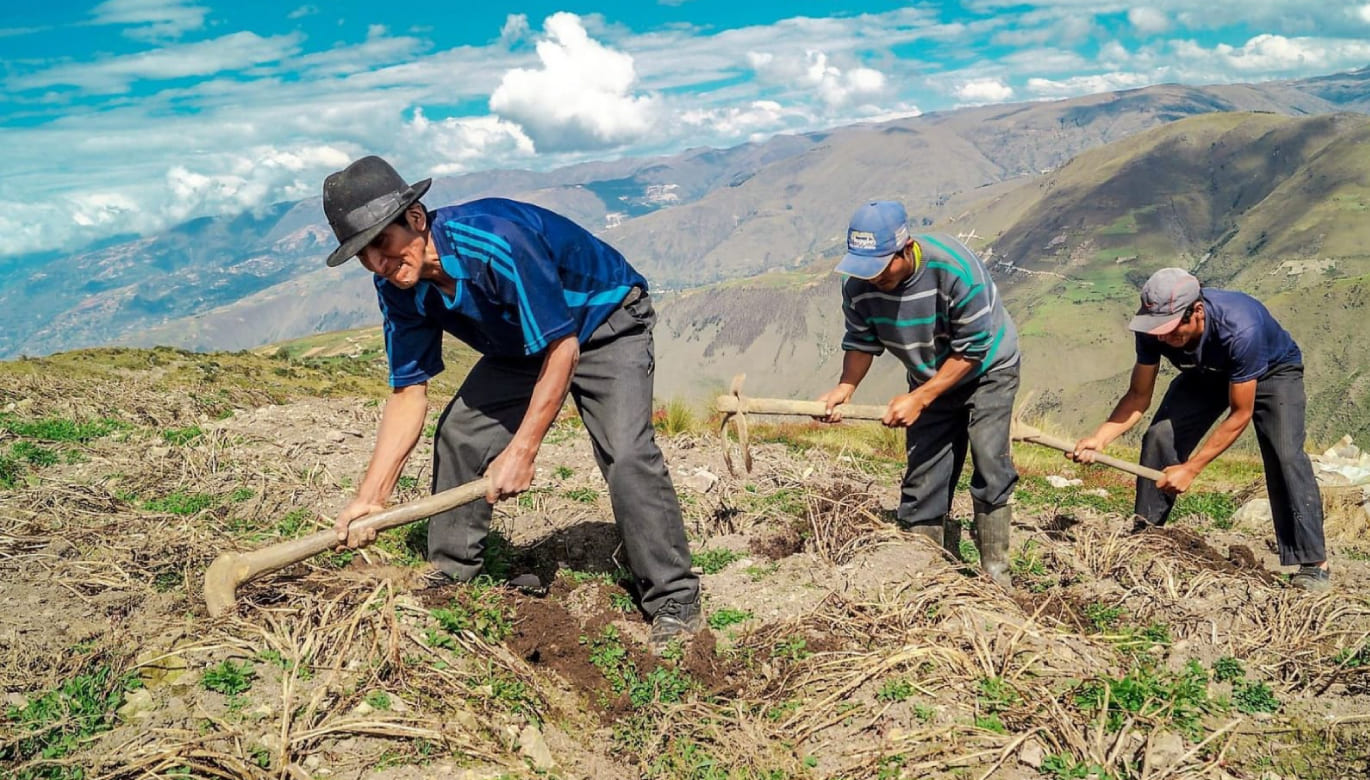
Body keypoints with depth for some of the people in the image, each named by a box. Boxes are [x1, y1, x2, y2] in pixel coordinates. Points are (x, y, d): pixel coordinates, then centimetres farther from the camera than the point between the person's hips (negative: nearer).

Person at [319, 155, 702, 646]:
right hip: (522, 342, 8)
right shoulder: (397, 287, -13)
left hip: (606, 324, -7)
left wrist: (522, 451, -29)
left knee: (626, 454, -25)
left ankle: (674, 601, -11)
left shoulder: (496, 241, -37)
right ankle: (449, 577, 21)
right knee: (459, 435, 2)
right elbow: (409, 391, -9)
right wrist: (370, 495, -16)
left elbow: (562, 348, -31)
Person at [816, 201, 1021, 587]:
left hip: (987, 370, -4)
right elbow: (862, 342, -6)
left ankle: (996, 575, -3)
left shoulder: (956, 270, -35)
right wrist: (845, 387, -26)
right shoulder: (858, 286, -21)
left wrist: (919, 399, -31)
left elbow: (971, 350, -28)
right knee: (923, 480, 1)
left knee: (990, 465, -15)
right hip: (930, 381, 4)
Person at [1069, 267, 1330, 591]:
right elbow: (1139, 395, -18)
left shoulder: (1240, 329, -43)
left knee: (1285, 456, -22)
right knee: (1159, 438, -13)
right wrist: (1099, 438, -35)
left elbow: (1240, 414, -33)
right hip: (1208, 373, 4)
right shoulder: (1154, 331, -30)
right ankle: (1143, 535, 1)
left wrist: (1191, 469, -32)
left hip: (1273, 372, -4)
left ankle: (1313, 563, -16)